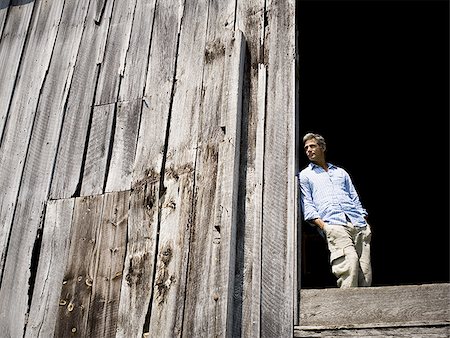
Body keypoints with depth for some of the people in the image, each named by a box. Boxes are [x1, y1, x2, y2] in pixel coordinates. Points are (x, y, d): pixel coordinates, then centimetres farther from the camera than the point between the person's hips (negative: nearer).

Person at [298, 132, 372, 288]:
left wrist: (366, 223, 10)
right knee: (349, 261, -28)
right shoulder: (304, 175, 21)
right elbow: (306, 204, 8)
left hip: (358, 223, 4)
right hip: (333, 224, -4)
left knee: (365, 272, -10)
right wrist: (322, 225, -9)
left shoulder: (341, 172, 31)